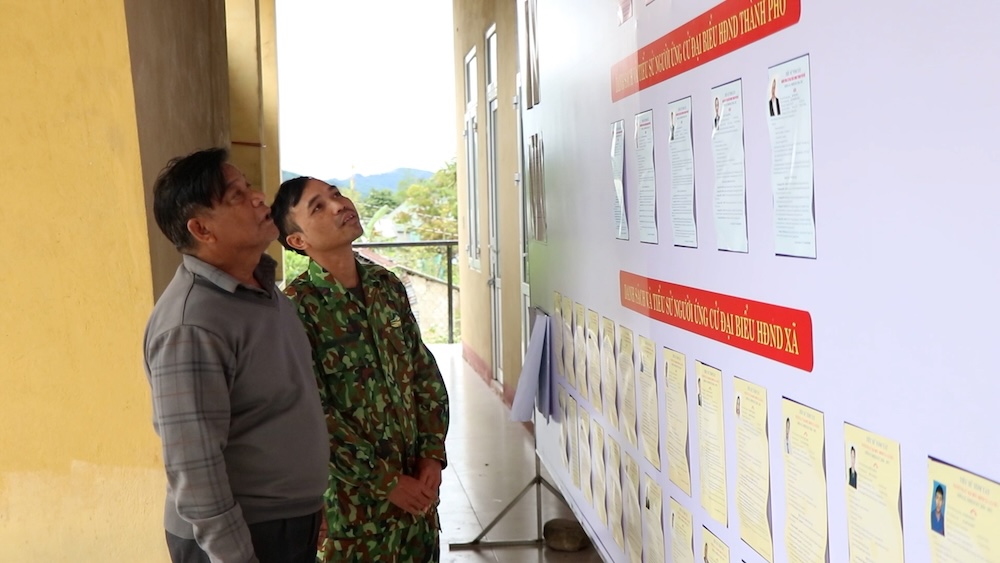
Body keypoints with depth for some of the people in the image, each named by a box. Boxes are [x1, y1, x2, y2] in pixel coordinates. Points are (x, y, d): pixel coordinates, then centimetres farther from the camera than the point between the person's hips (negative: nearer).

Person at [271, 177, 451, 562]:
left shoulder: (388, 284, 2)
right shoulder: (297, 306, -16)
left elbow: (426, 372, 5)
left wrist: (432, 455, -4)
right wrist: (384, 479, -14)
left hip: (417, 477, 5)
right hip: (353, 488, -5)